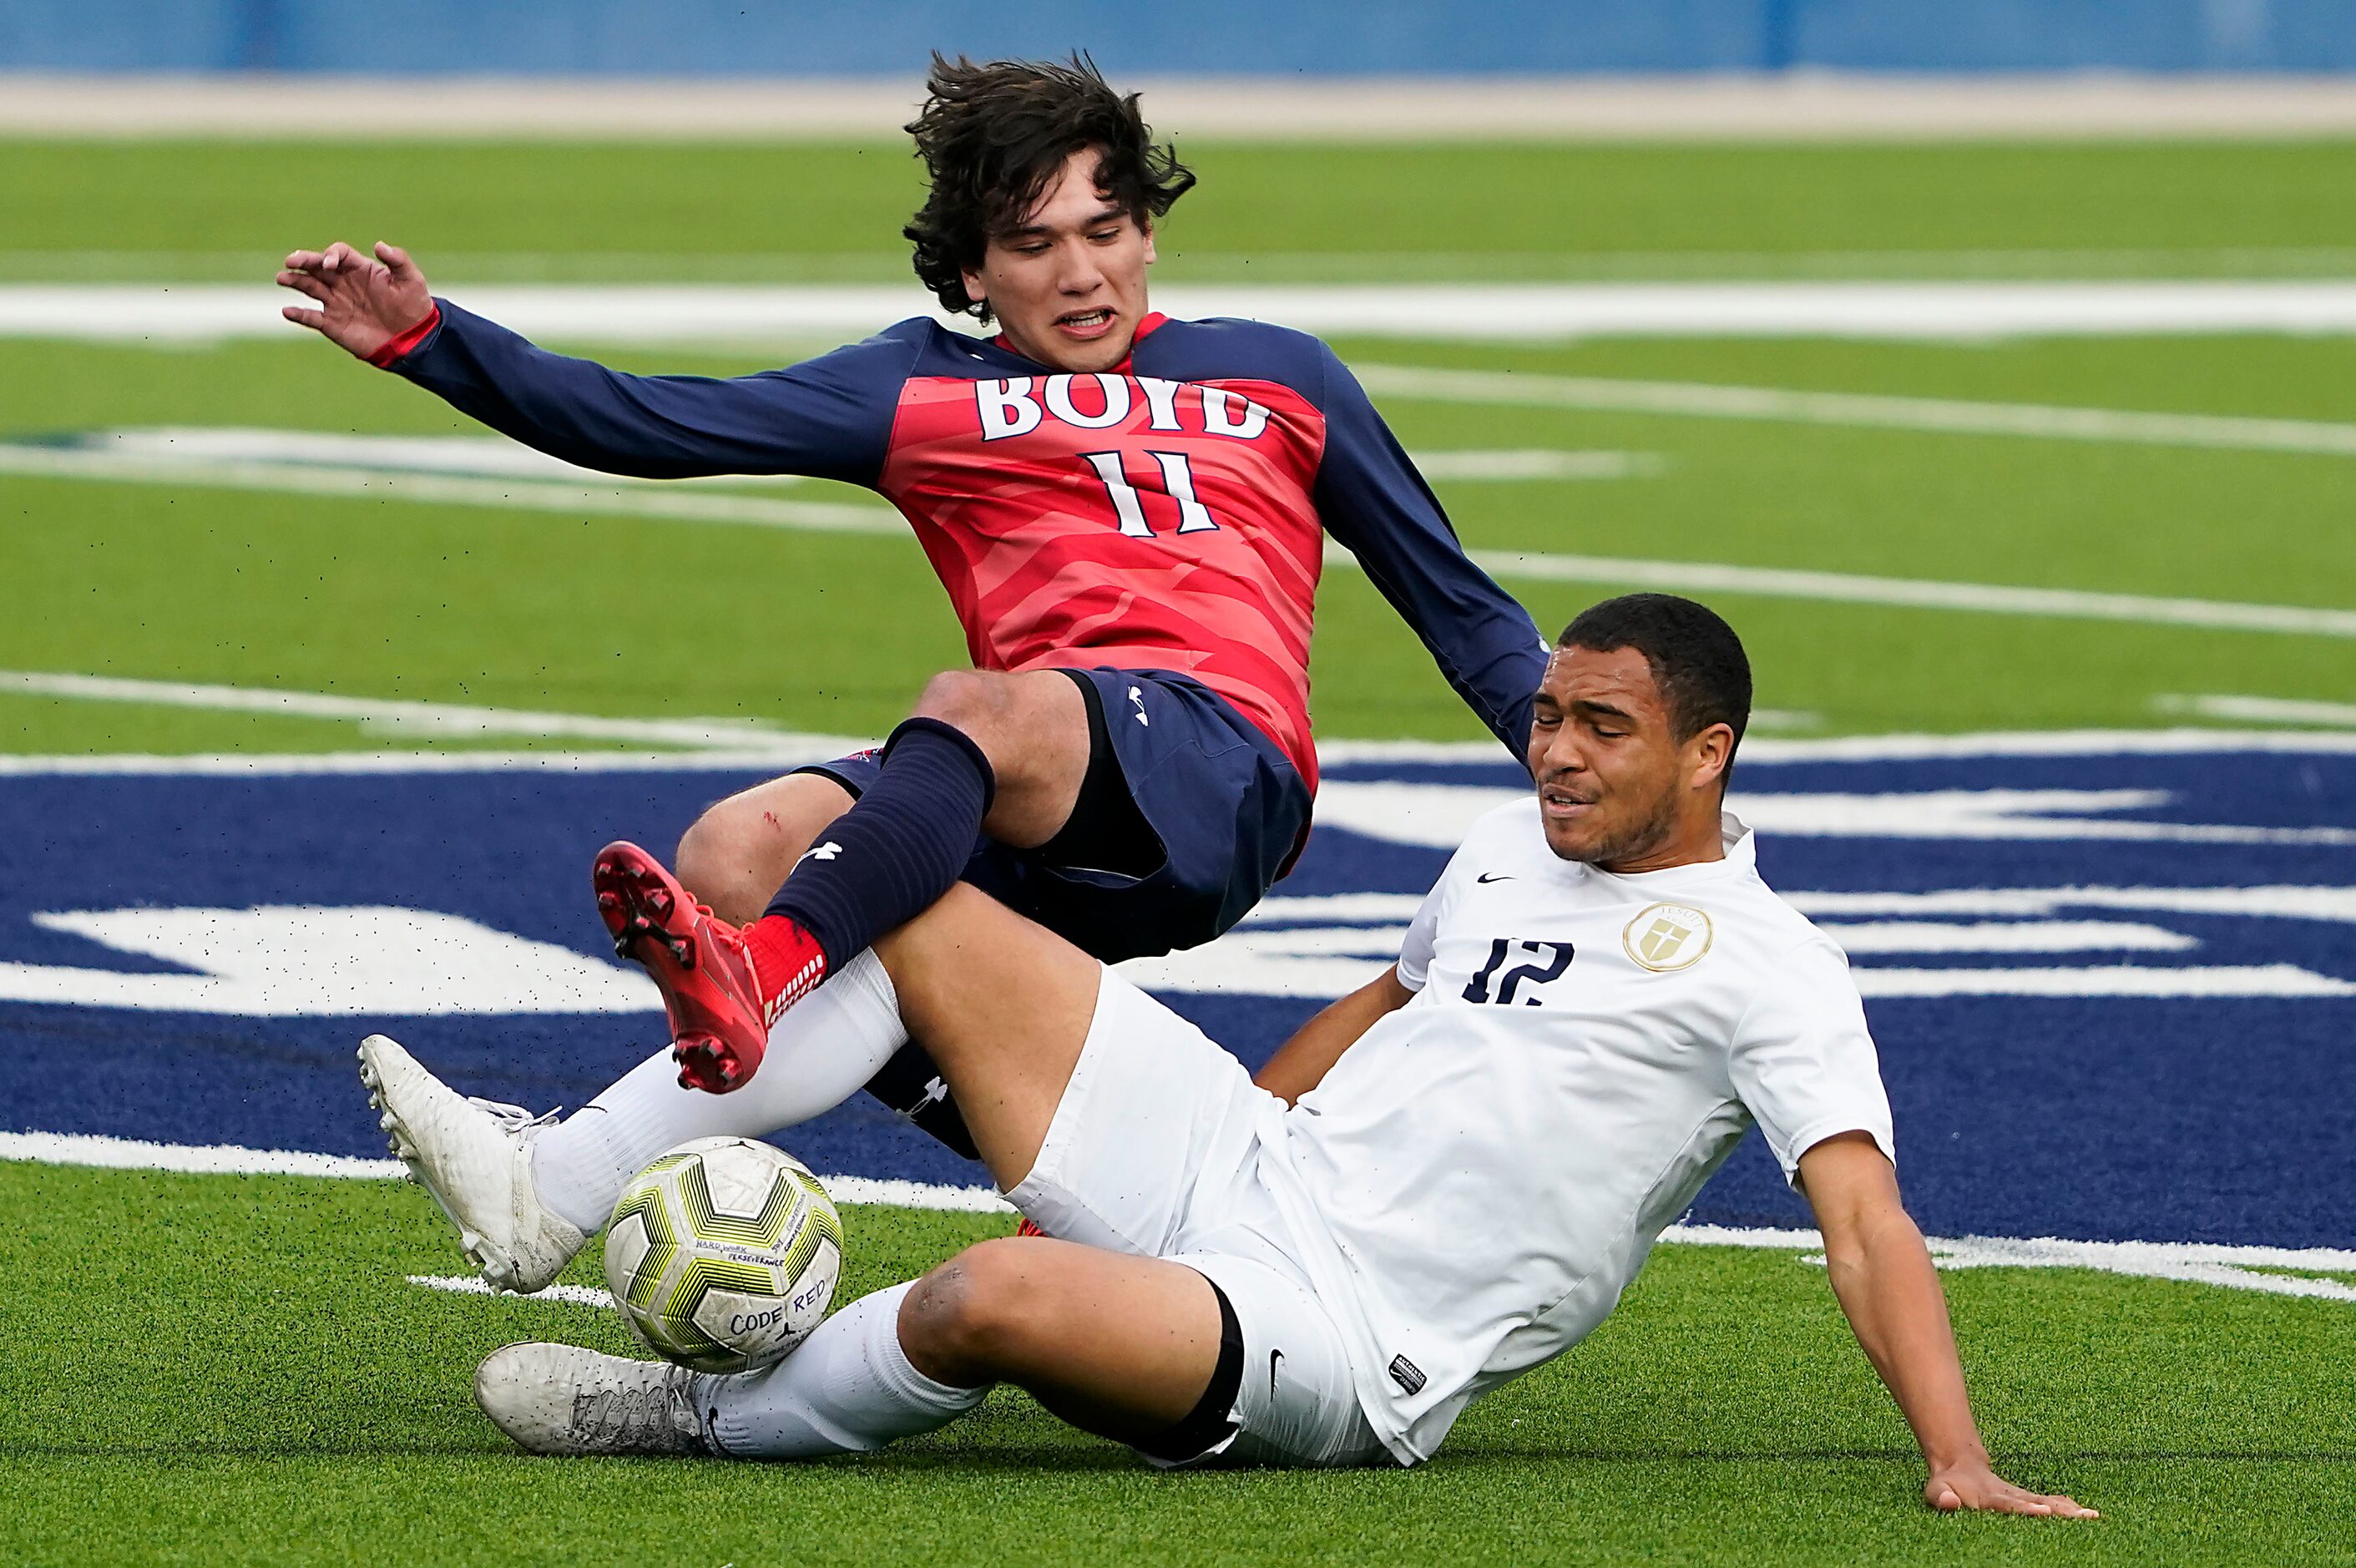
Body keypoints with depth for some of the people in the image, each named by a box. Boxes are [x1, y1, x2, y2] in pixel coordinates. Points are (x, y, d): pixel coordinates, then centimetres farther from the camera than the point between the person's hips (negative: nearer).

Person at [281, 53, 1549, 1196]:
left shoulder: (1280, 378, 24)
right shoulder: (925, 392, 23)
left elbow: (1458, 606, 27)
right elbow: (650, 427, 14)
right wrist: (428, 342, 2)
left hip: (1226, 782, -3)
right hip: (1027, 844, 3)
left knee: (971, 705, -34)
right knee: (731, 853, -24)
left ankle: (763, 973, -60)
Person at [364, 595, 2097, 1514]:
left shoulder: (1767, 970, -8)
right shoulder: (1507, 852, 17)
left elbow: (1867, 1217, -15)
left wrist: (1956, 1461, -27)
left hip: (1342, 1353, -8)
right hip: (1237, 1169, 8)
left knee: (999, 1298, -36)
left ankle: (710, 1417, -8)